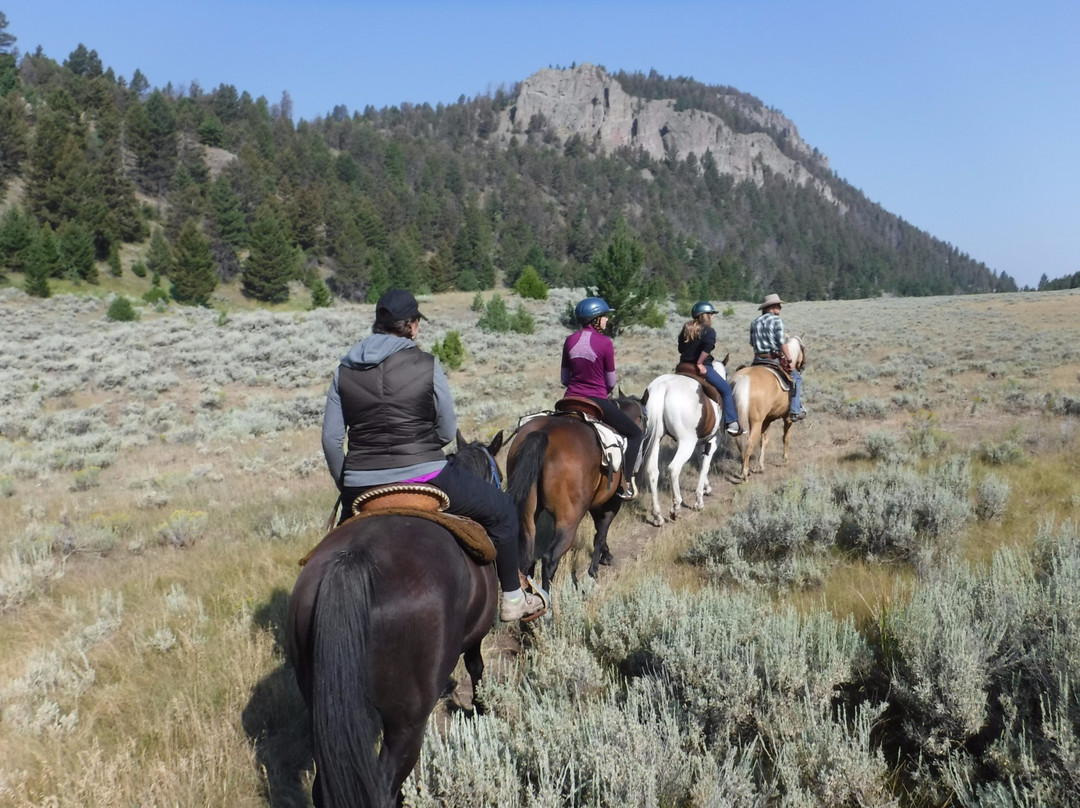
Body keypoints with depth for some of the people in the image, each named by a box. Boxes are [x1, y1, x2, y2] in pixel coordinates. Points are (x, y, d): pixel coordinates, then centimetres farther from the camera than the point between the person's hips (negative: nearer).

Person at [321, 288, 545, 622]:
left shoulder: (345, 370, 3)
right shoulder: (426, 365, -8)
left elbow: (331, 438, 4)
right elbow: (448, 431, -2)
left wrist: (346, 486, 17)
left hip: (361, 487, 4)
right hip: (423, 478, -4)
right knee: (502, 511, 18)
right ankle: (512, 599, 26)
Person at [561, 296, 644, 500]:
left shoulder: (570, 341, 2)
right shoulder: (604, 342, -12)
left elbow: (564, 378, 9)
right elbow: (611, 382, -3)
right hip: (597, 401, -5)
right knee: (635, 433, 12)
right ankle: (627, 484, 6)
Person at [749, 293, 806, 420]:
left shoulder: (755, 322, 13)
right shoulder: (776, 320, -7)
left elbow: (752, 343, 15)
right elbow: (782, 342, -14)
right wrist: (790, 360, -10)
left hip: (758, 360, 6)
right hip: (774, 359, -6)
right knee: (796, 377, 9)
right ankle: (795, 411, 2)